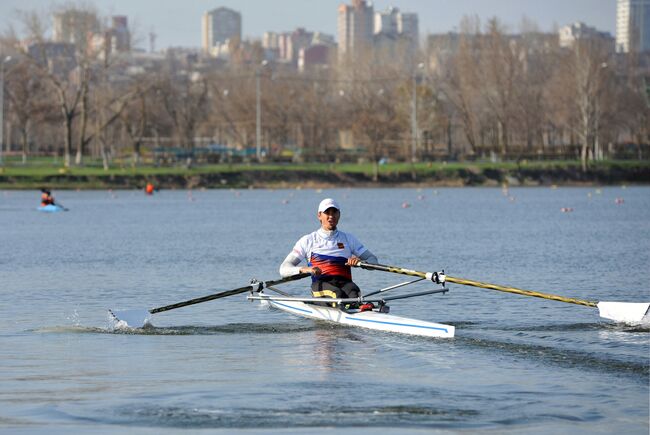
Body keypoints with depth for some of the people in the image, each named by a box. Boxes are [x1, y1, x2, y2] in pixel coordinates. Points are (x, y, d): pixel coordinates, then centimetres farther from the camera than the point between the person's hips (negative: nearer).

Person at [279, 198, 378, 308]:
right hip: (321, 283, -2)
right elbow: (284, 269, 8)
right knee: (337, 294, -37)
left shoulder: (348, 239, 25)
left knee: (353, 292, -35)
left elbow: (373, 260, 20)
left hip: (345, 282, 2)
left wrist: (360, 261, -5)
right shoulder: (308, 241, 17)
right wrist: (303, 269, -15)